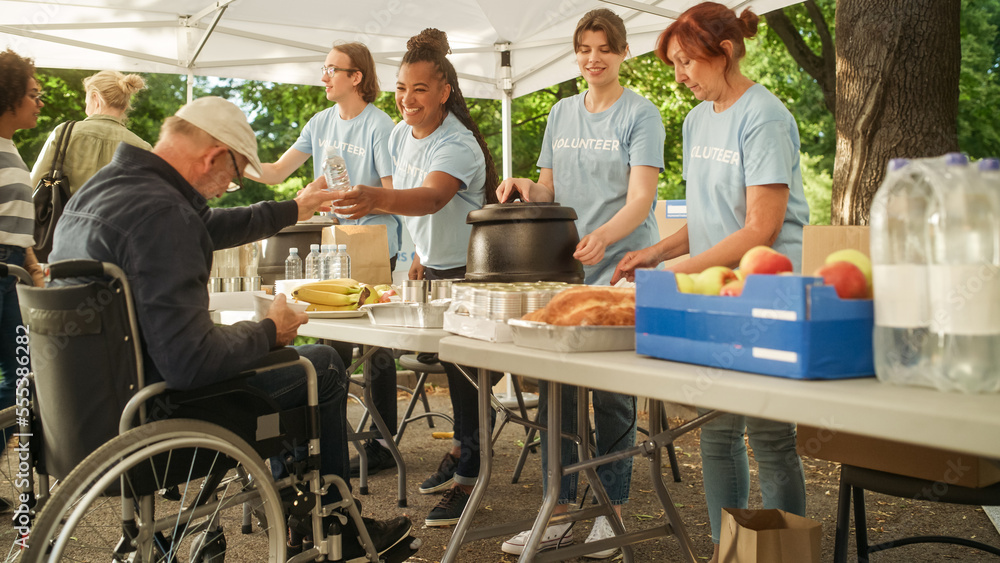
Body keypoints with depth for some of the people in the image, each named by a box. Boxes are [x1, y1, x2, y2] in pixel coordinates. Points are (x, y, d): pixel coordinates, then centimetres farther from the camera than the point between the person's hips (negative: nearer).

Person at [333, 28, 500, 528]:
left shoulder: (457, 145, -26)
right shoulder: (399, 136, 1)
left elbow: (431, 198, -46)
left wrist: (379, 199, -63)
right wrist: (420, 256, 16)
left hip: (469, 271, -8)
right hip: (434, 267, 8)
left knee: (465, 372, -6)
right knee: (451, 366, 17)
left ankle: (467, 478, 5)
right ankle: (461, 449, 33)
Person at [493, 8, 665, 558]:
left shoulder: (640, 114, -3)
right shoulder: (562, 113, 14)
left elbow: (640, 200, -13)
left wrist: (602, 236, -32)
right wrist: (525, 188, -6)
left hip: (620, 271, -5)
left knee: (612, 397, 1)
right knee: (554, 391, 5)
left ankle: (611, 512, 16)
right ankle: (558, 515, 15)